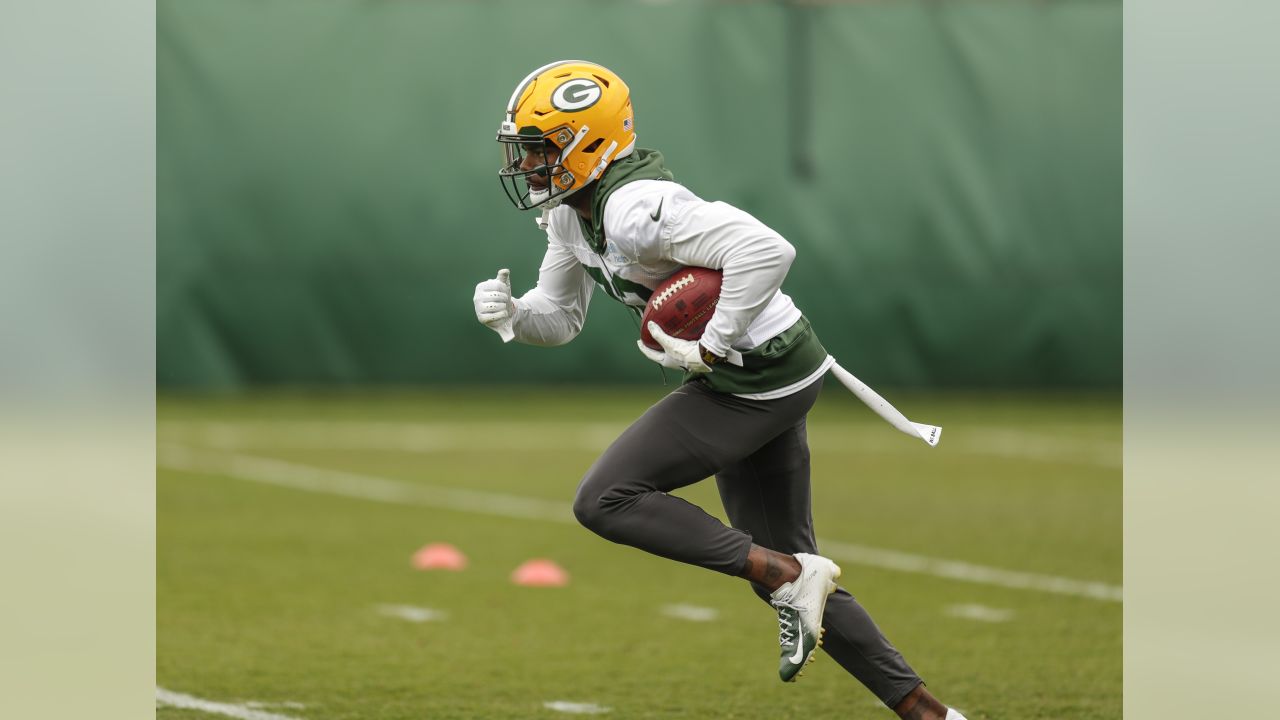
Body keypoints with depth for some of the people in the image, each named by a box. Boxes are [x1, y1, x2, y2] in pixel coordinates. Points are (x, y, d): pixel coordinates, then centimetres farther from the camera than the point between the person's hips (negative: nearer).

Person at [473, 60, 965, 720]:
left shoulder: (633, 207, -25)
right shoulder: (570, 214, 6)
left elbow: (767, 250, -33)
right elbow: (558, 320, 15)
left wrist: (709, 347, -26)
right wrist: (510, 313, -6)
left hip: (759, 379, -10)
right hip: (743, 381, 10)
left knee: (605, 501, -13)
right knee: (779, 564, 13)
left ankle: (788, 575, -11)